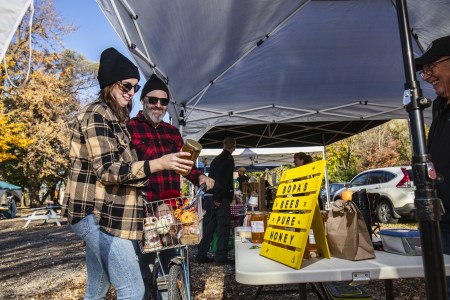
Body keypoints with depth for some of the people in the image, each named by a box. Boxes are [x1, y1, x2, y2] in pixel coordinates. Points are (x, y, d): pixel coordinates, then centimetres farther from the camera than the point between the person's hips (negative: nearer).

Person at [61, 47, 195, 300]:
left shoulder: (114, 118, 18)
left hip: (102, 215, 10)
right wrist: (158, 164, -29)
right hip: (99, 215, -10)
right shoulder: (96, 116, -12)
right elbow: (107, 170, -21)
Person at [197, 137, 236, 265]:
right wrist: (218, 198, -17)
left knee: (208, 226, 11)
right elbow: (224, 180, -18)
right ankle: (221, 257, 1)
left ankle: (201, 255, 16)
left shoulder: (216, 159, 18)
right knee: (223, 227, -2)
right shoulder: (229, 159, -7)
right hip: (221, 198, -8)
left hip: (210, 197, 8)